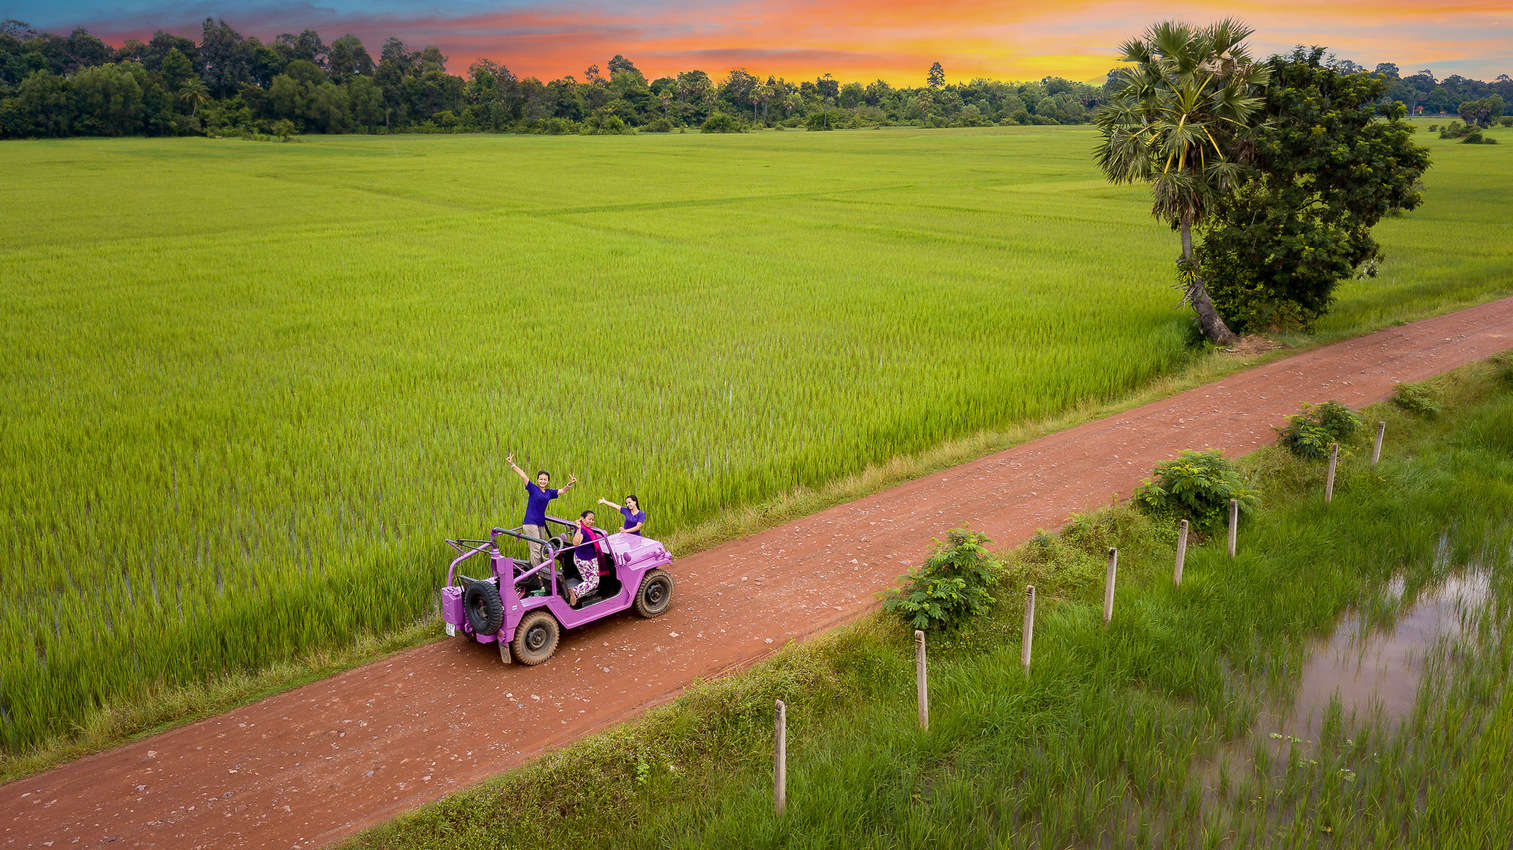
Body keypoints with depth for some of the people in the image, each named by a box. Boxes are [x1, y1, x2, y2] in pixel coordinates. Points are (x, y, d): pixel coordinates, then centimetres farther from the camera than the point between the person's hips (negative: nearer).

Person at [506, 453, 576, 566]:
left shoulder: (549, 492, 12)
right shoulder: (533, 488, -1)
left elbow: (562, 490, 14)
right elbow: (522, 475, -7)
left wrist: (570, 484, -4)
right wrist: (512, 464, -12)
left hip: (541, 524, 6)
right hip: (530, 522, -6)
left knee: (542, 550, 9)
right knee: (535, 549, -12)